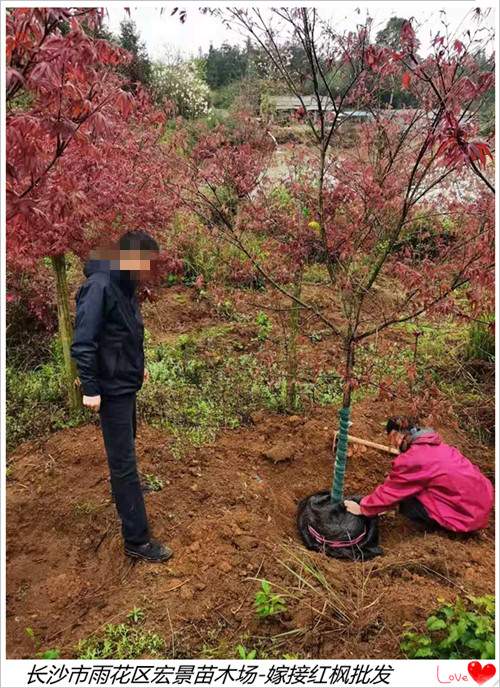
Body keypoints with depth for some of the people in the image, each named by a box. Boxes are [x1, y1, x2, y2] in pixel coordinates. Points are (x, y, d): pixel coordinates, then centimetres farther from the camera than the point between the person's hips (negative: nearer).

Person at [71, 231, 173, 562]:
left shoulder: (125, 286, 7)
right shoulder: (99, 287, -21)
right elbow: (83, 342, -23)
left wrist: (139, 365, 19)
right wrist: (90, 388, -21)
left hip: (127, 383, 9)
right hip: (112, 388, -9)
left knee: (125, 449, 24)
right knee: (124, 462, -3)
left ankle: (126, 489, 45)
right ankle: (137, 539, 6)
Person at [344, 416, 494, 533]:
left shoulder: (411, 460, -19)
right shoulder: (432, 443, 5)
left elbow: (390, 491, -7)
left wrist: (363, 509, 6)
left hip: (469, 515, -8)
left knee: (406, 505, -5)